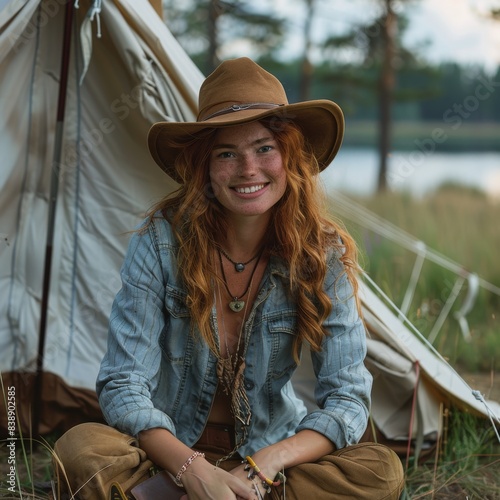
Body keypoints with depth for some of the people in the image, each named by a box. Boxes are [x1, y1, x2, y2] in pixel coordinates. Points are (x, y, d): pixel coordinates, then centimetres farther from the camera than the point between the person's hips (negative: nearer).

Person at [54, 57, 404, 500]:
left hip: (272, 450, 2)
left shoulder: (323, 253, -11)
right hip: (172, 449, -2)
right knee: (81, 450, -32)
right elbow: (123, 386, -17)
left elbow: (348, 398, -13)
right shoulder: (161, 241, -15)